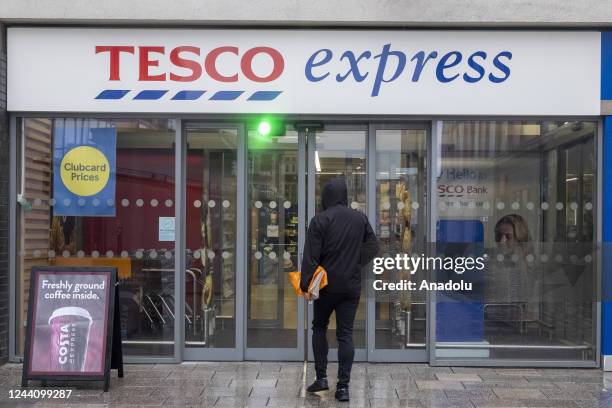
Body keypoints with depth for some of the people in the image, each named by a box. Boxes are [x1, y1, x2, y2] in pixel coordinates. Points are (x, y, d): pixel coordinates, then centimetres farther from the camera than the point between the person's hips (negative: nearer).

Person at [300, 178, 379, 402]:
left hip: (327, 285, -3)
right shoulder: (360, 218, 3)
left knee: (319, 327, 17)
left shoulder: (320, 219, -10)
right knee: (346, 334, 5)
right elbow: (373, 247, 8)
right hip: (352, 285, 3)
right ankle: (343, 386, 1)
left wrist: (305, 284, -9)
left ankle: (321, 377, 14)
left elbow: (311, 256, -13)